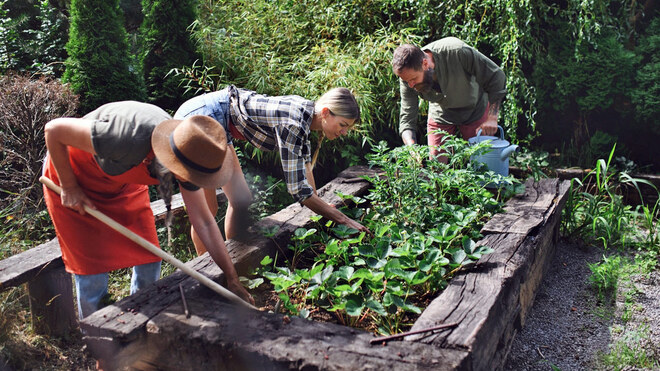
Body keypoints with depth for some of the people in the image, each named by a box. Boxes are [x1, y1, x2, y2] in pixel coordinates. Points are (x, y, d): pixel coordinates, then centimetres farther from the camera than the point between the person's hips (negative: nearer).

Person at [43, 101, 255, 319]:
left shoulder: (188, 158, -23)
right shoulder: (130, 138, -43)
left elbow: (204, 222, -14)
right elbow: (54, 129, -29)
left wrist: (232, 280, -12)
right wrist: (69, 187, -19)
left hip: (123, 183, 5)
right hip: (72, 174, -5)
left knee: (149, 259, 1)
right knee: (92, 268, -5)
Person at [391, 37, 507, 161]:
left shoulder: (457, 52, -37)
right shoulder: (407, 77, -26)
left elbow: (496, 76, -24)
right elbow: (406, 119, -21)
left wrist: (492, 118, -25)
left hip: (475, 110, -2)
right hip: (440, 114, 2)